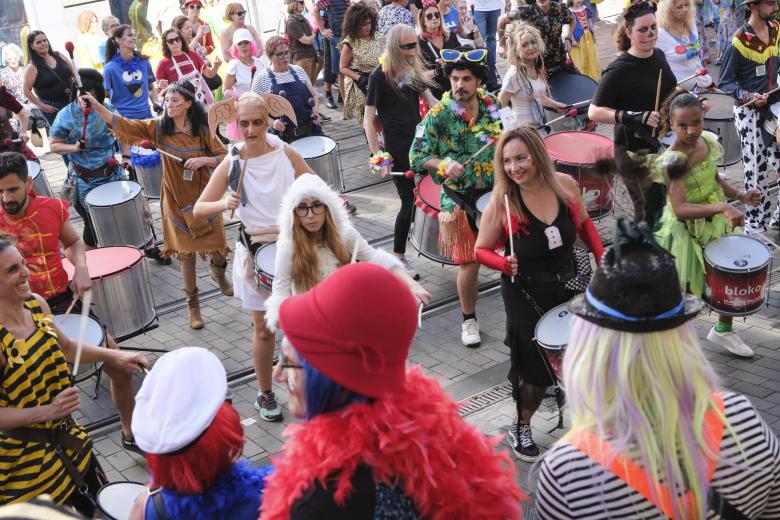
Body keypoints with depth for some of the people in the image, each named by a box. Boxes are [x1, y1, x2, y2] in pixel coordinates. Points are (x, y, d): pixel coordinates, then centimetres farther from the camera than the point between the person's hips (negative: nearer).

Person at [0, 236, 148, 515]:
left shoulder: (36, 304, -6)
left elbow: (65, 347, 14)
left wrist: (113, 356, 9)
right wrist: (47, 411, -33)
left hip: (66, 437, 7)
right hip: (26, 456, -7)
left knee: (98, 501, 23)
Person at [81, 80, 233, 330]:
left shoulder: (202, 130, -7)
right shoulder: (158, 127, -6)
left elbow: (224, 157, -4)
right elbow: (124, 125, -15)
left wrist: (203, 160, -22)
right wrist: (97, 106, -27)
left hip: (204, 197, 0)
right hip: (177, 200, 0)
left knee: (216, 245, 8)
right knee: (187, 252, 5)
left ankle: (219, 274, 45)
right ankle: (193, 305, 19)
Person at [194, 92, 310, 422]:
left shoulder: (285, 153, -4)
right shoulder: (230, 165, -7)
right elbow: (198, 210, -5)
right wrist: (223, 204, -24)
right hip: (255, 252, -1)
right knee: (263, 329, 7)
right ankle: (265, 395, 26)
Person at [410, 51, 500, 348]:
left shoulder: (492, 105, 0)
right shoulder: (438, 115, -12)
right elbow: (417, 157, -9)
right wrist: (444, 164, -25)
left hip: (496, 192, 3)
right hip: (460, 200, -3)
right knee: (469, 262, 1)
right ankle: (469, 320, 23)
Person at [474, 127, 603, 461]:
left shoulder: (565, 185, -11)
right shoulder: (501, 201, -20)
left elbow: (584, 223, 9)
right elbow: (481, 251, -10)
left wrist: (602, 258, -3)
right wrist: (504, 263, -31)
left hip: (570, 285, 4)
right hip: (526, 295, -4)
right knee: (537, 370, 4)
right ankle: (520, 429, 31)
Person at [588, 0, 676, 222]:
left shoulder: (659, 55, 3)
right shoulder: (619, 70, -20)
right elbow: (594, 112, -22)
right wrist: (634, 116, -31)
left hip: (663, 143, 8)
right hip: (635, 150, -8)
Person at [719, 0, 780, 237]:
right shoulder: (740, 41, -17)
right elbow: (725, 82, -11)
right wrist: (748, 97, -22)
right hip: (749, 113, -6)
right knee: (757, 172, 1)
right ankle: (755, 226, 15)